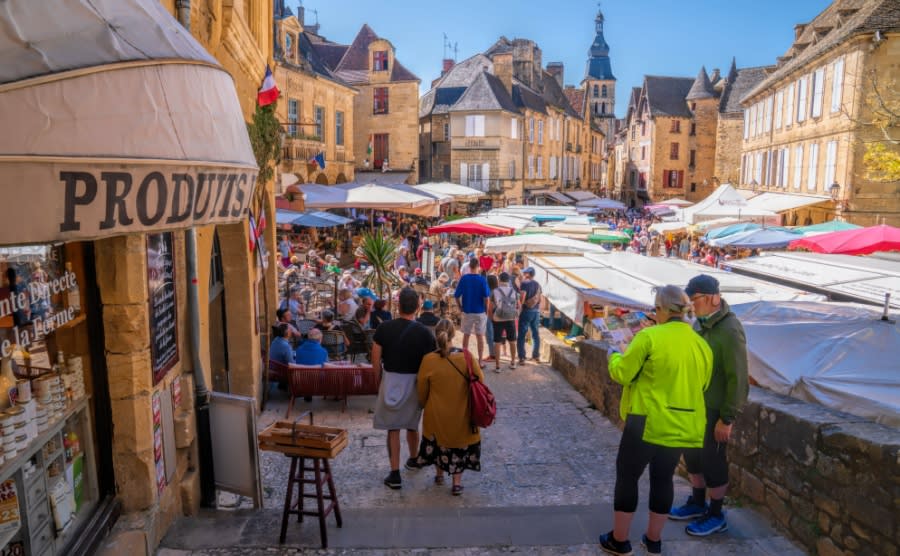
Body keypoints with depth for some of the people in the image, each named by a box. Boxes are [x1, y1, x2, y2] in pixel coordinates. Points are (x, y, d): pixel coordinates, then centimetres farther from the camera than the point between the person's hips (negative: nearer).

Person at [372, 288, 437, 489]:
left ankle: (395, 474, 8)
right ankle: (414, 459, 43)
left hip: (390, 381, -1)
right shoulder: (424, 333, -11)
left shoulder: (384, 328, -10)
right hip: (414, 382, 1)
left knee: (393, 429, 7)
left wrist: (379, 376, 12)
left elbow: (375, 361, -4)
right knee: (412, 425, 21)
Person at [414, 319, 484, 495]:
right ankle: (457, 482, 22)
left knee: (438, 442, 25)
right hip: (461, 414, 0)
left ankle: (439, 474, 41)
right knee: (459, 445, 19)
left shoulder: (428, 360, -17)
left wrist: (424, 404, 15)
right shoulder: (466, 357, -17)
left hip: (437, 414, 1)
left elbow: (422, 391, -5)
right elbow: (480, 382, -5)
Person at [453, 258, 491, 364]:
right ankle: (480, 361, 11)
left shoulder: (463, 278, -6)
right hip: (480, 311, -1)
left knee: (466, 335, 13)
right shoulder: (482, 279, -10)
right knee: (480, 336, 7)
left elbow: (457, 296, -6)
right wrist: (486, 310, 0)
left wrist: (461, 308, 7)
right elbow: (486, 297, -14)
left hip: (467, 311, 1)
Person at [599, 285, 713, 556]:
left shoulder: (649, 336, -15)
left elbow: (622, 374, -9)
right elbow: (702, 386, 14)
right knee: (663, 478, 19)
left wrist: (613, 356, 10)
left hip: (648, 422, -5)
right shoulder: (702, 345, 3)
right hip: (682, 426, 6)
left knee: (627, 476, 10)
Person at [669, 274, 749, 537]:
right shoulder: (701, 323, 5)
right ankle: (697, 504, 37)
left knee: (713, 461, 5)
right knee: (693, 456, 19)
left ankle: (715, 515, 23)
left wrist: (727, 419, -19)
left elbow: (738, 378, -21)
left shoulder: (730, 330, -22)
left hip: (715, 410, -8)